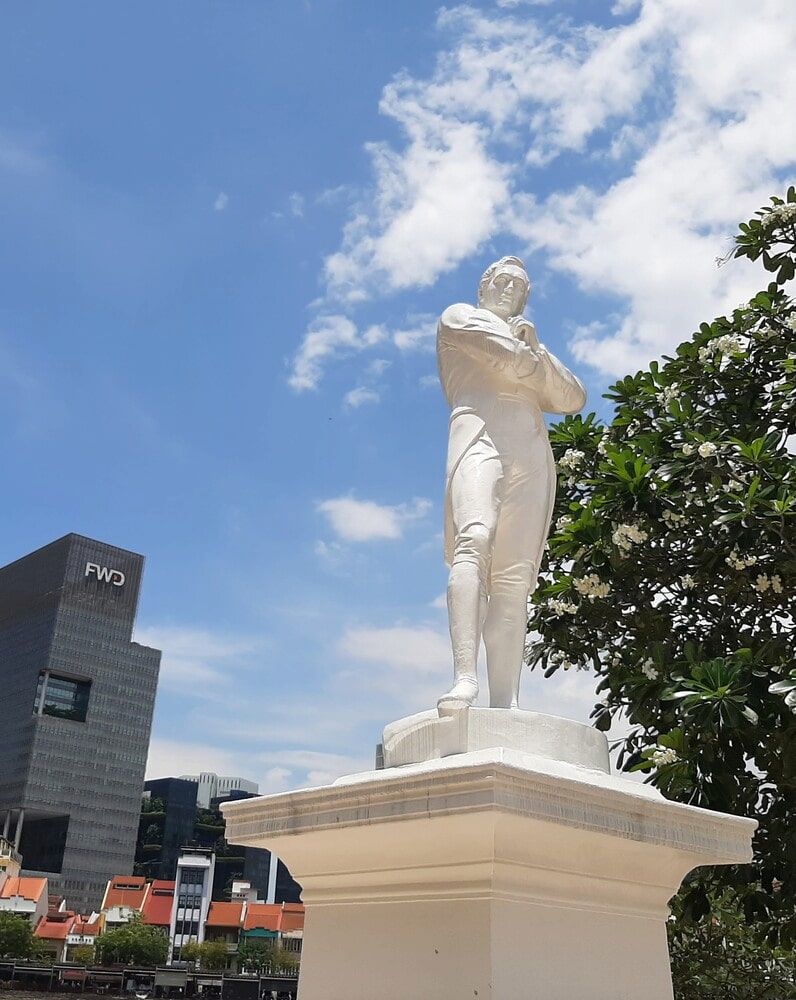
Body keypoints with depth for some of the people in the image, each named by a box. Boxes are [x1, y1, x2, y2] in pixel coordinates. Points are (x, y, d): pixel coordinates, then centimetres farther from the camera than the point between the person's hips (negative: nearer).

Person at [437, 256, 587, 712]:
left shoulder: (532, 340, 39)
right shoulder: (459, 316, 25)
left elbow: (574, 398, 21)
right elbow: (512, 359, 5)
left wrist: (535, 349, 9)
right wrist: (533, 359, 25)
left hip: (533, 451, 4)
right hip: (480, 432, -4)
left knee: (515, 580, -12)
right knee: (474, 541, -30)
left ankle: (507, 703, -24)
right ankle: (465, 679, -42)